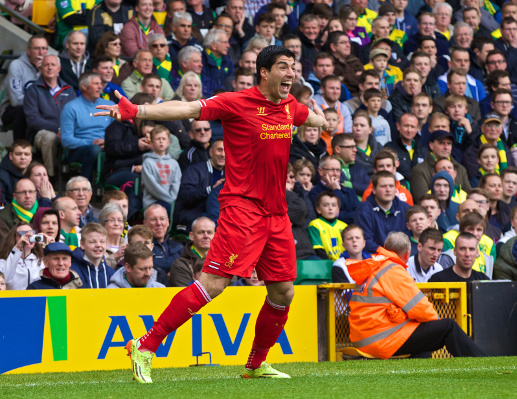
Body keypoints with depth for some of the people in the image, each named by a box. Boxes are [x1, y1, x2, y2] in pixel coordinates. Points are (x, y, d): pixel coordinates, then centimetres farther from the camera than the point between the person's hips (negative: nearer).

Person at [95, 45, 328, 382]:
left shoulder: (289, 106, 11)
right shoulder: (236, 104, -9)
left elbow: (313, 117, 36)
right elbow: (187, 109, -19)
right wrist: (134, 111, -29)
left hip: (276, 212, 7)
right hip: (242, 207, -7)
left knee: (283, 292, 7)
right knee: (214, 282, -16)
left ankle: (257, 364, 26)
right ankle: (146, 347, -12)